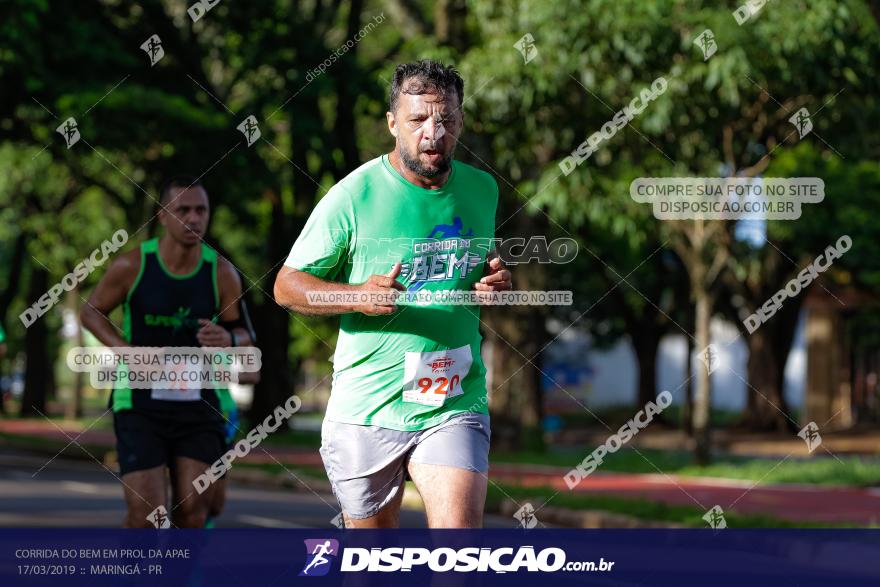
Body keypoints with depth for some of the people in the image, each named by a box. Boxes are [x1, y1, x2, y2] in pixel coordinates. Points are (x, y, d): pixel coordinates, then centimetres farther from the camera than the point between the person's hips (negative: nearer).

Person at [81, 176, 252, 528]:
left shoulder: (222, 273, -6)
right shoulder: (132, 265, -11)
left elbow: (244, 338, 5)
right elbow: (91, 313, 4)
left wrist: (228, 339, -21)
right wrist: (125, 351, -15)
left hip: (196, 404, 2)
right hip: (141, 405, -2)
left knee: (193, 512, -5)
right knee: (145, 516, -11)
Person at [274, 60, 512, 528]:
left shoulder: (483, 190, 6)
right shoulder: (354, 196, -7)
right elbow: (286, 286, -2)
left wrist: (497, 281, 1)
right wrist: (358, 296, -21)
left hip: (455, 406, 2)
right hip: (366, 410, -2)